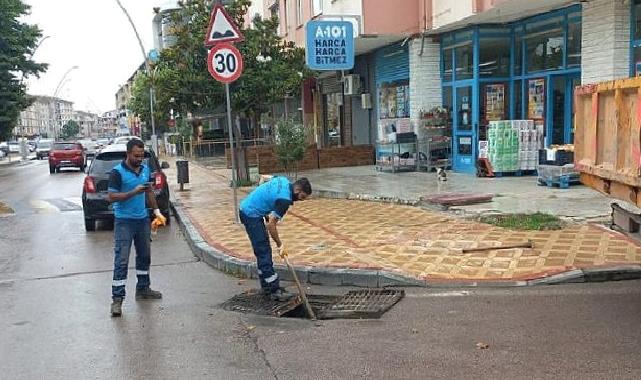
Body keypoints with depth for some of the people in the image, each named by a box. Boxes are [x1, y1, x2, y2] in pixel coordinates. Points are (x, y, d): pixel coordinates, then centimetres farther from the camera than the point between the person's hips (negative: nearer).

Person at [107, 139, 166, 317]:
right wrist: (134, 192, -25)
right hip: (124, 222, -7)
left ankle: (143, 289, 32)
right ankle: (117, 299, -4)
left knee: (144, 256, 16)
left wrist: (156, 211, 12)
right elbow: (111, 197, -17)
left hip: (143, 219, 7)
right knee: (121, 261, -7)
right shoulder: (117, 172, -12)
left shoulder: (146, 170, 8)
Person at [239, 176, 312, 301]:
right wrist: (279, 244, -9)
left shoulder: (283, 181, 3)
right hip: (251, 215, -10)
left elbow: (264, 178, 21)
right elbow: (271, 225, -22)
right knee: (264, 252, -9)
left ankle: (266, 286, 21)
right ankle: (274, 290, -7)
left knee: (262, 251, 14)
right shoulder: (284, 199, -22)